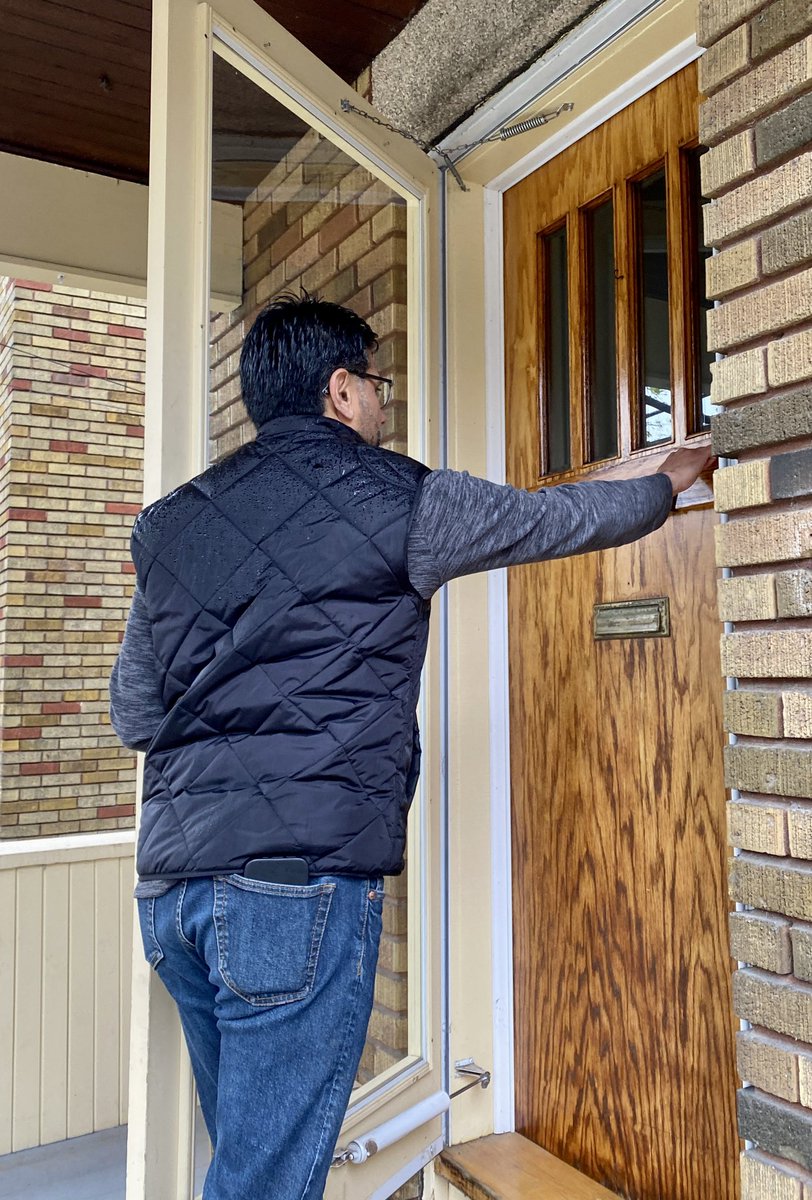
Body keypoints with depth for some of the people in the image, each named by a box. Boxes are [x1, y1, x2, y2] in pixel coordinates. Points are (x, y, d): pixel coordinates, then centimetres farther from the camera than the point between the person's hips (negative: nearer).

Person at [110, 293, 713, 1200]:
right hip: (301, 874, -7)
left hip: (171, 878, 7)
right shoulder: (394, 498, -3)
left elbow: (131, 714, 15)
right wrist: (668, 482, 30)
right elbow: (559, 519, 11)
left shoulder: (173, 521, 12)